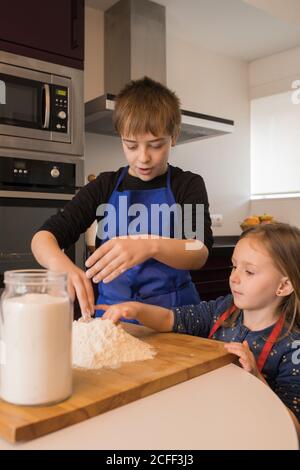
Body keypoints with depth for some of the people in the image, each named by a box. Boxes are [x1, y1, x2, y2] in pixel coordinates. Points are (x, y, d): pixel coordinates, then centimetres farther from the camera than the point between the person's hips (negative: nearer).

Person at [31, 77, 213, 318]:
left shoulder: (188, 185, 3)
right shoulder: (105, 186, 7)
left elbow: (199, 253, -12)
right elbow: (43, 237, -1)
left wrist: (151, 246, -33)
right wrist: (62, 266, -24)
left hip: (173, 311, -1)